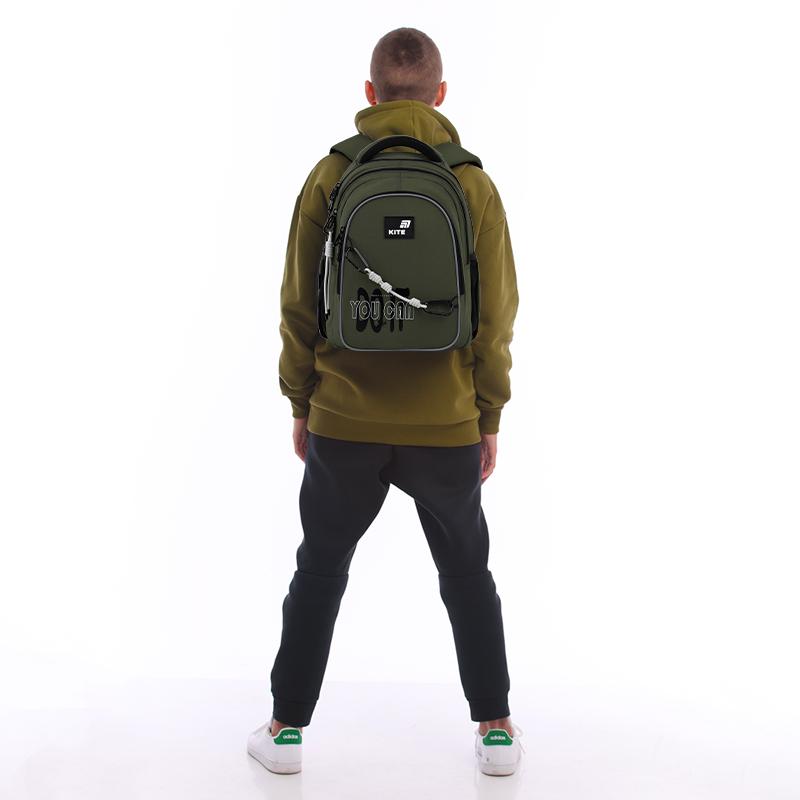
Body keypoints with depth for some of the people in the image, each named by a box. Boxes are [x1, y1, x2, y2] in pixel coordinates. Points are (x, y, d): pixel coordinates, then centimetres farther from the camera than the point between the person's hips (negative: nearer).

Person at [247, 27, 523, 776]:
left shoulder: (330, 175, -5)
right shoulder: (473, 183, -5)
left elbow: (298, 305, -3)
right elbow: (495, 315, -3)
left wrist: (301, 404, 9)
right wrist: (488, 419, 6)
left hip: (342, 423, 0)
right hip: (447, 426, 0)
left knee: (319, 572, 15)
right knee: (467, 575, 17)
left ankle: (286, 728, 22)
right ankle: (495, 729, 21)